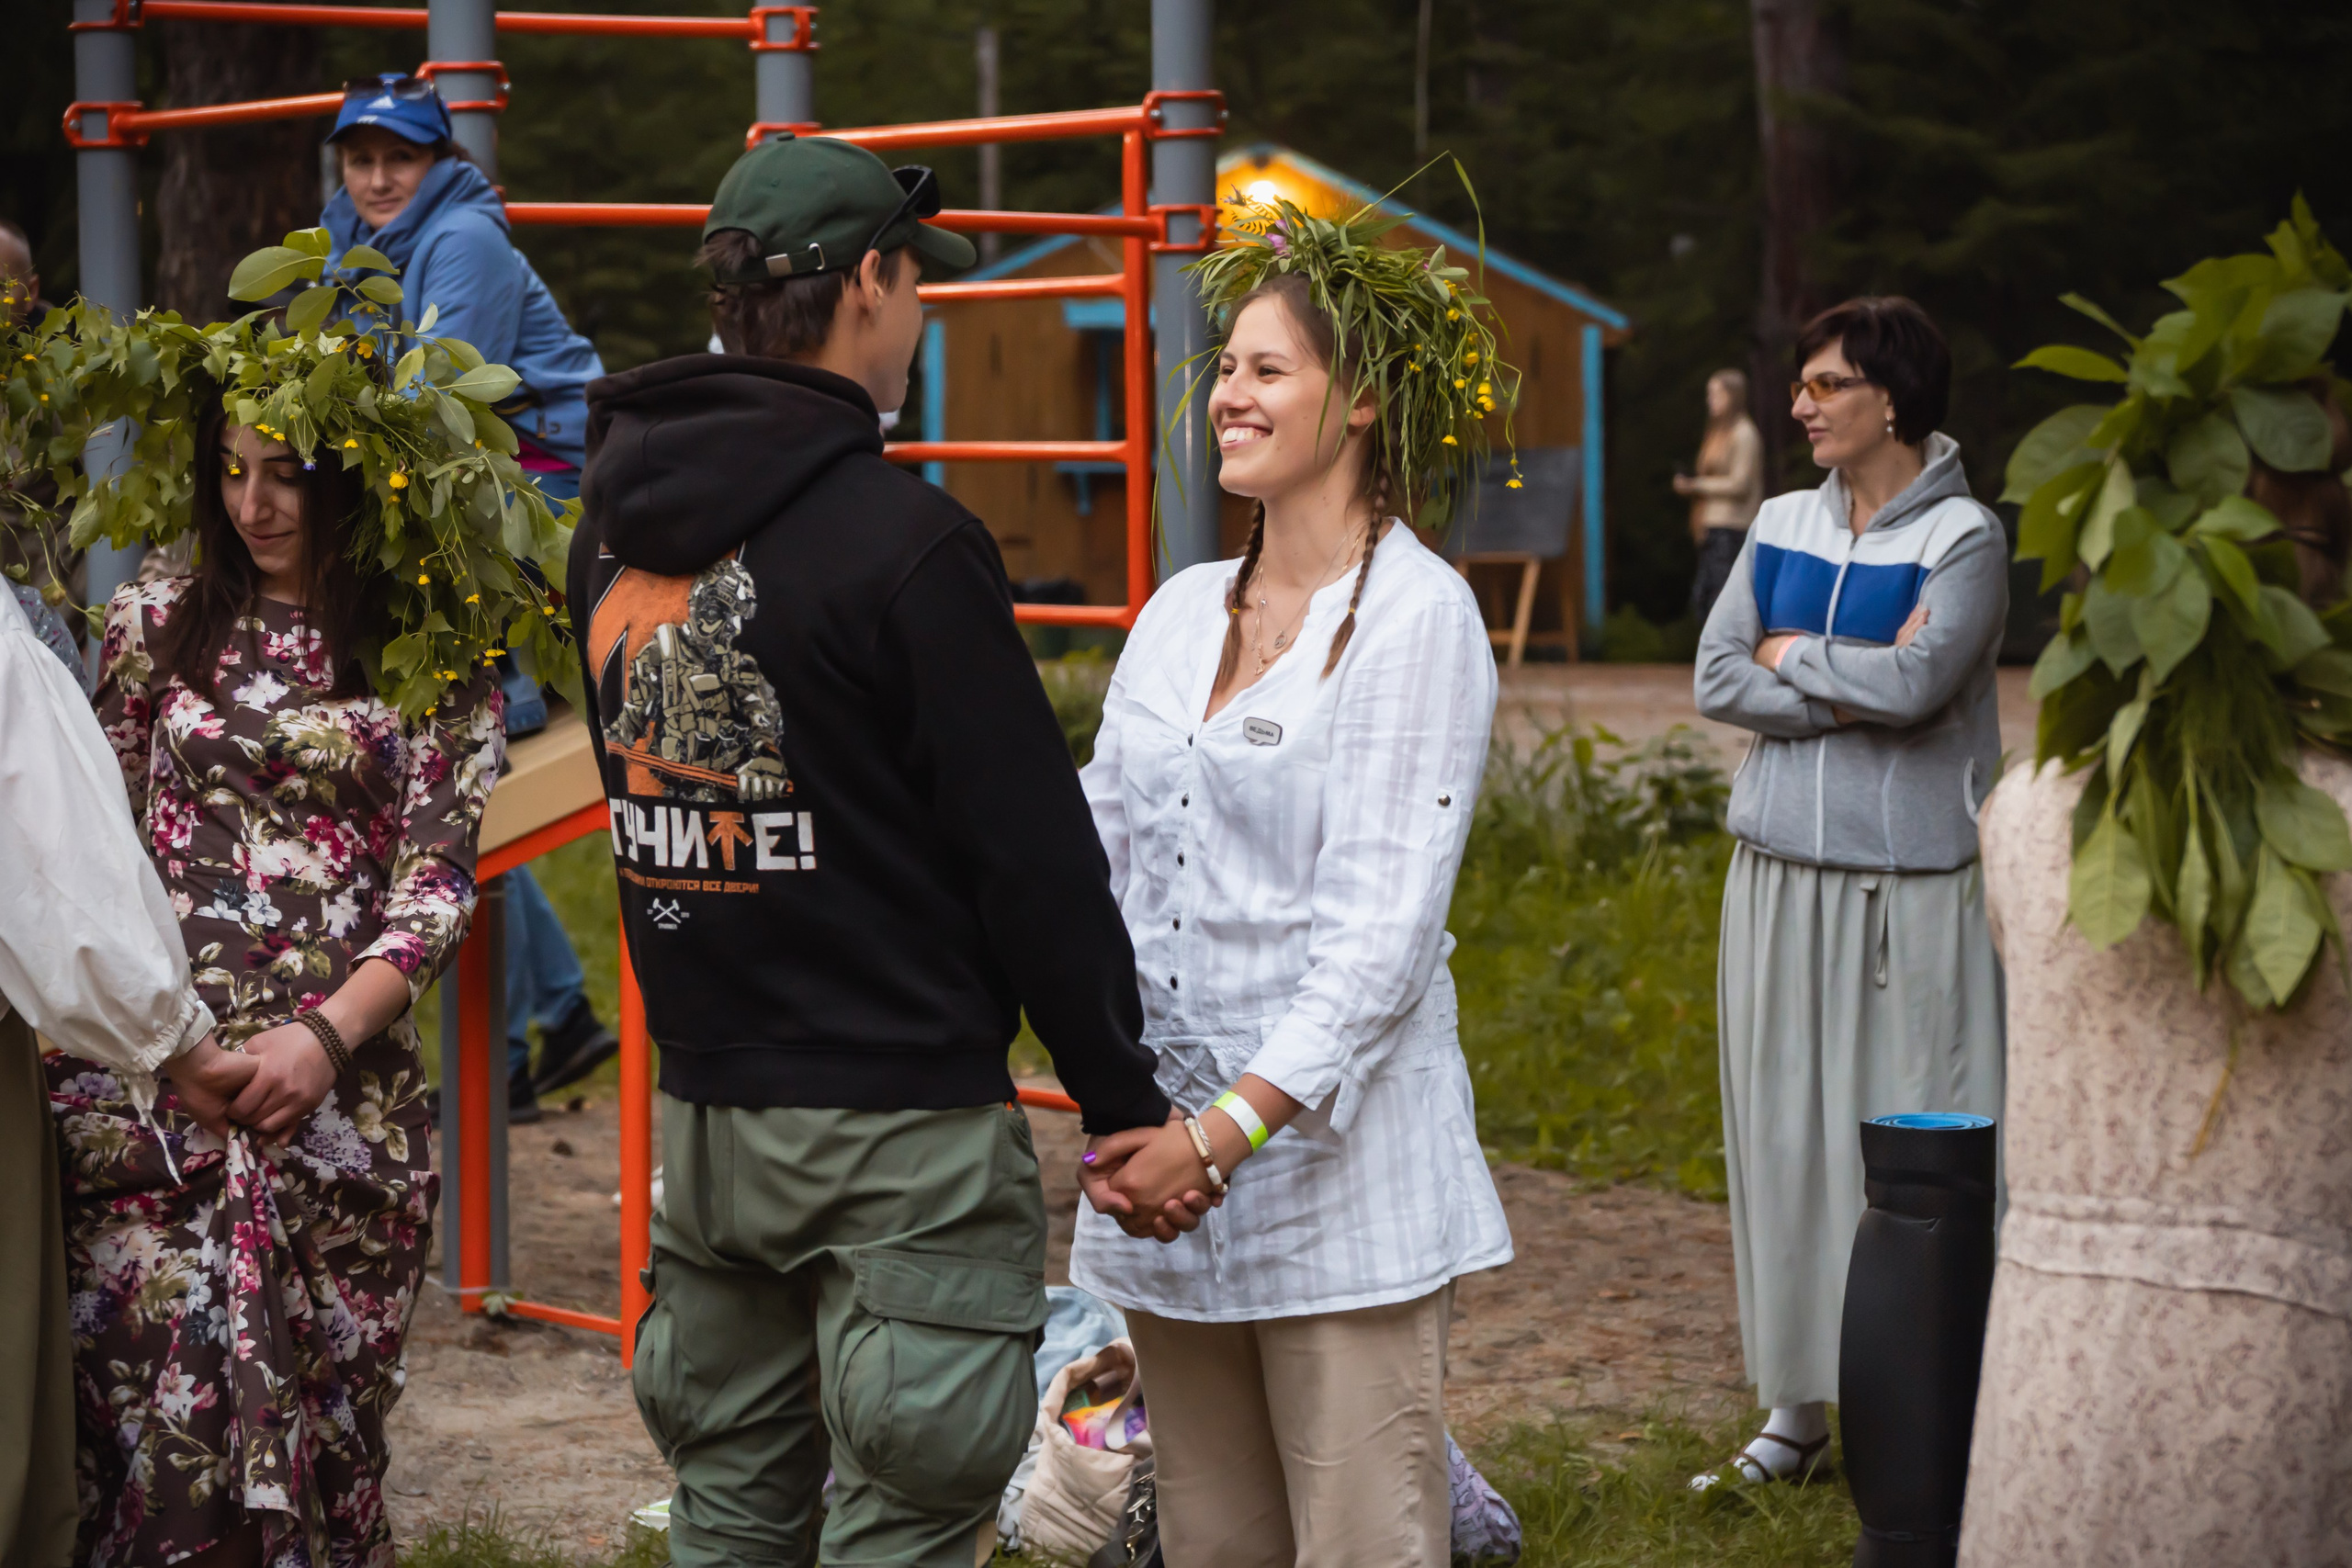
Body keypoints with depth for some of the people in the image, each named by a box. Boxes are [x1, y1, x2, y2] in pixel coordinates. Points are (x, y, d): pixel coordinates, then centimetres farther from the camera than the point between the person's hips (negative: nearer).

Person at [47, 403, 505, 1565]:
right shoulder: (156, 624, 14)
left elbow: (437, 881, -1)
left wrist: (325, 1036, -14)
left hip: (337, 1078, -1)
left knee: (316, 1411, 0)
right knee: (159, 1391, -6)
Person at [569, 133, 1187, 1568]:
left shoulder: (614, 529, 7)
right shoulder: (900, 539, -15)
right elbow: (1034, 850, -14)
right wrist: (1125, 1099, -7)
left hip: (700, 1111, 7)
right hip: (899, 1124, -7)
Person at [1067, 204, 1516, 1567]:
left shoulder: (1416, 615, -8)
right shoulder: (1182, 611, 14)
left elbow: (1383, 928, -15)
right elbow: (1097, 841, 14)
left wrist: (1230, 1130, -21)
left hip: (1337, 1160, -6)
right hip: (1161, 1152, 7)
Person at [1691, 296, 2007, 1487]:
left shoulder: (1963, 538, -5)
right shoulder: (1781, 526, 11)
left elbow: (1915, 683, -18)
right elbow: (1717, 678, 1)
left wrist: (1794, 654, -3)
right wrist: (1859, 685, -9)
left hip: (1909, 880, -5)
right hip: (1782, 866, 5)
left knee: (1910, 1132, -4)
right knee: (1784, 1123, 7)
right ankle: (1797, 1399, 15)